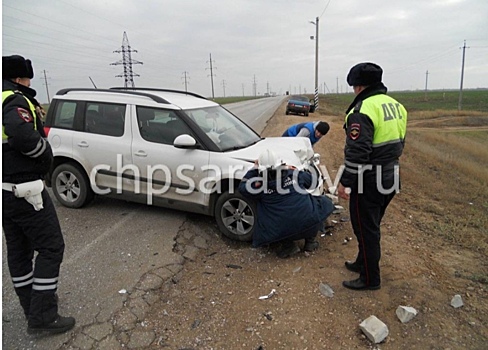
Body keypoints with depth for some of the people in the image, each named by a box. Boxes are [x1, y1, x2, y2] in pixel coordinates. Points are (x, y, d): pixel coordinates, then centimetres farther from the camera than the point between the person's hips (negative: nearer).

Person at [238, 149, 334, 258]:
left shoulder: (261, 187, -6)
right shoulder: (295, 175, 1)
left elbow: (242, 187, 12)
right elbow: (310, 181, 21)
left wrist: (254, 168, 15)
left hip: (283, 232, -1)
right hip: (310, 225, 1)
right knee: (324, 202, 28)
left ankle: (288, 245, 12)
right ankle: (310, 240, 25)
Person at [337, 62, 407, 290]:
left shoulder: (363, 110, -20)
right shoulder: (396, 106, 10)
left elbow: (356, 152, -25)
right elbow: (399, 143, 16)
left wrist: (345, 182, -19)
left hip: (369, 181, -9)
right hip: (390, 178, 9)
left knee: (365, 229, 5)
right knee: (371, 226, 22)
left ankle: (370, 279, 18)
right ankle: (363, 263, 39)